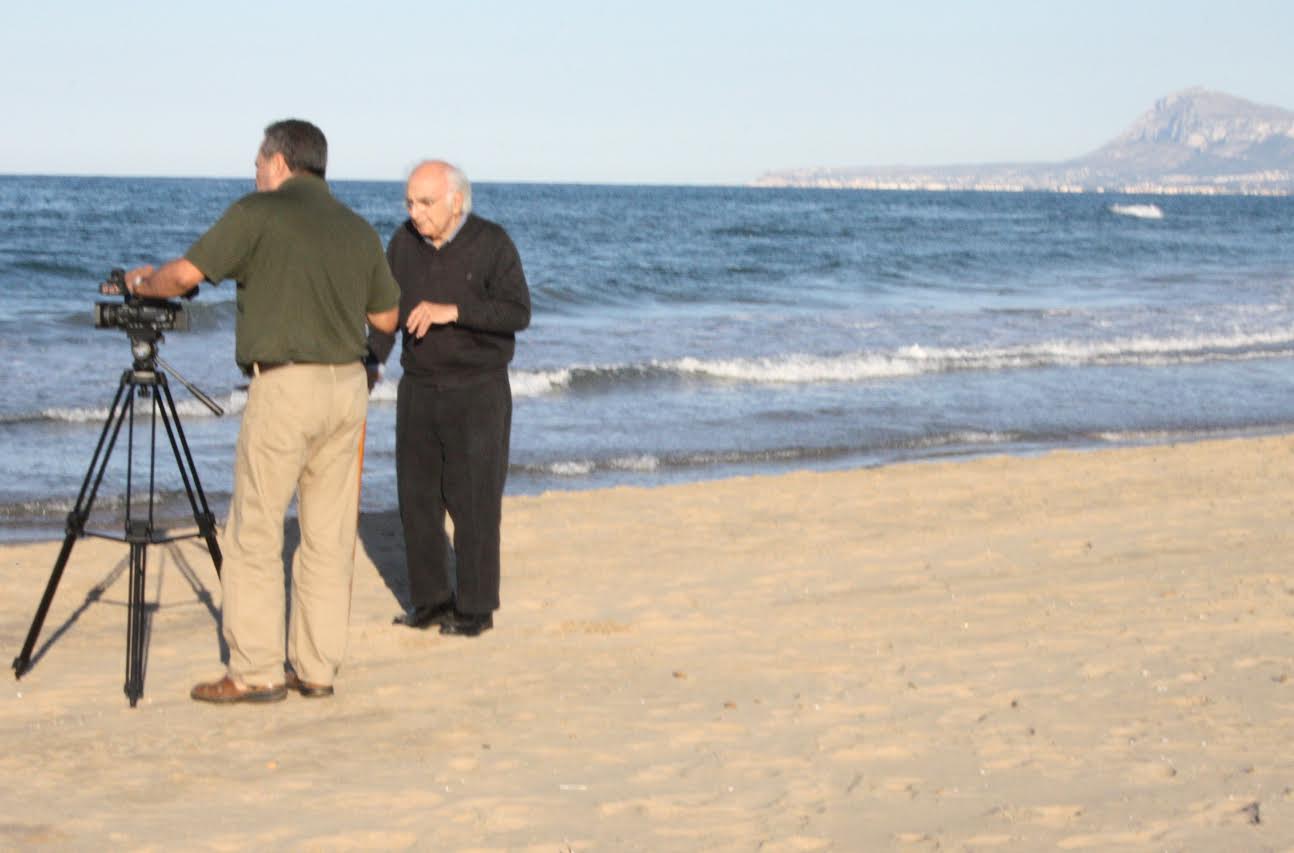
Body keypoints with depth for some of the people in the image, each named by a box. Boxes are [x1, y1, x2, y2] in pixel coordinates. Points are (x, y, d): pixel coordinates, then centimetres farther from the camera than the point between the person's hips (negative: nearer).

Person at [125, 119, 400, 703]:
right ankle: (316, 669, 11)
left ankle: (256, 671, 0)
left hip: (284, 386, -6)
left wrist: (141, 283, 12)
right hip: (347, 385, 6)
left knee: (255, 533, 0)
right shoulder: (359, 231, 12)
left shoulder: (258, 213, -5)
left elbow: (185, 275, -8)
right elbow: (386, 318, 17)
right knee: (329, 536, 8)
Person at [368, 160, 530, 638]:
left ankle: (476, 608, 5)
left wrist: (453, 311, -25)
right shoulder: (404, 243, 4)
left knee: (474, 503, -3)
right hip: (418, 388, 5)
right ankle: (430, 602, 18)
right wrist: (370, 364, -4)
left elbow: (518, 312, -16)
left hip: (478, 389, -5)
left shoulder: (491, 244, -9)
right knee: (417, 499, 7)